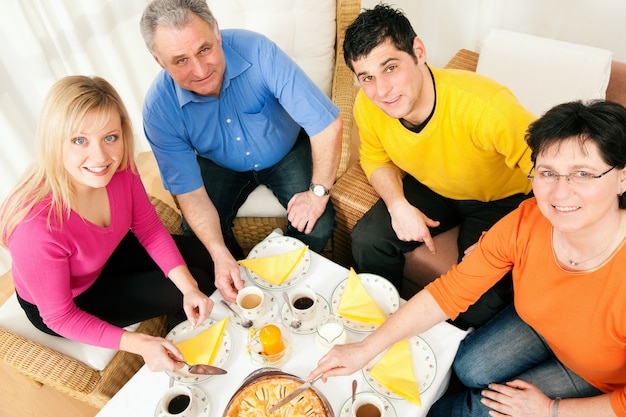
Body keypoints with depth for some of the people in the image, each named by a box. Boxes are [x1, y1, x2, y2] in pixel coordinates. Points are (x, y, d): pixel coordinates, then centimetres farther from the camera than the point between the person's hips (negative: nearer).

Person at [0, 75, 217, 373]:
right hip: (62, 304, -5)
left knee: (203, 256, 5)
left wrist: (189, 287, -23)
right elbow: (60, 317, -25)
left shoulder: (118, 165, -26)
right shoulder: (36, 227, -40)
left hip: (110, 252, 5)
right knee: (190, 288, -14)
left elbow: (149, 228, -12)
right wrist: (140, 344, -32)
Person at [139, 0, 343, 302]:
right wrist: (220, 255, -30)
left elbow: (327, 122, -31)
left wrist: (319, 192, -25)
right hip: (221, 165, 1)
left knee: (318, 227, -18)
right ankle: (243, 282, 17)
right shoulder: (159, 109, -26)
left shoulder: (256, 51, -33)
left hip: (286, 152, -1)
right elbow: (190, 192, -19)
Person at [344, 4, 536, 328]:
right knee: (368, 238, -12)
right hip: (430, 188, 5)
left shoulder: (485, 105, -39)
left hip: (501, 197, -4)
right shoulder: (367, 106, -21)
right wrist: (397, 205, -19)